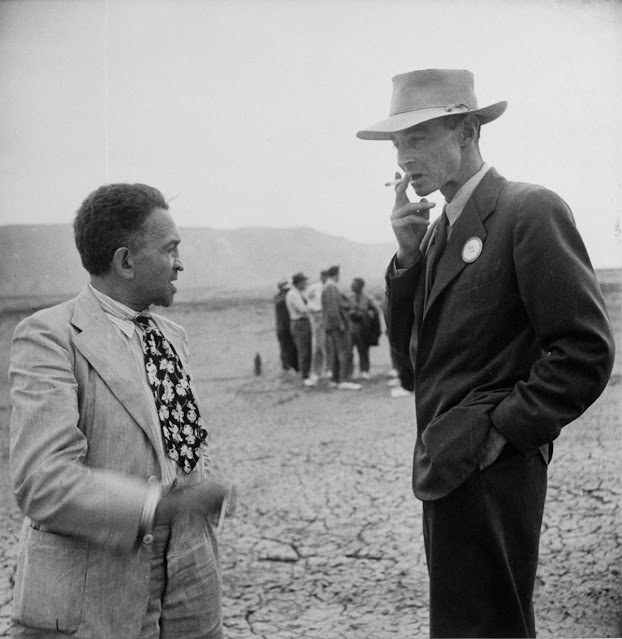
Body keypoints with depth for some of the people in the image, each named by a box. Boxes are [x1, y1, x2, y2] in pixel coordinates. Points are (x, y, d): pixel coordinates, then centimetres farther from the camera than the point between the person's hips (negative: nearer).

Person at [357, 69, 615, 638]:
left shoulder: (531, 211, -12)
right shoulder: (438, 229, 14)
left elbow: (587, 350, -17)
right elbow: (411, 346, 11)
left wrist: (501, 427, -16)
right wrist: (408, 256, -1)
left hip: (489, 470, -8)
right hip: (445, 465, 9)